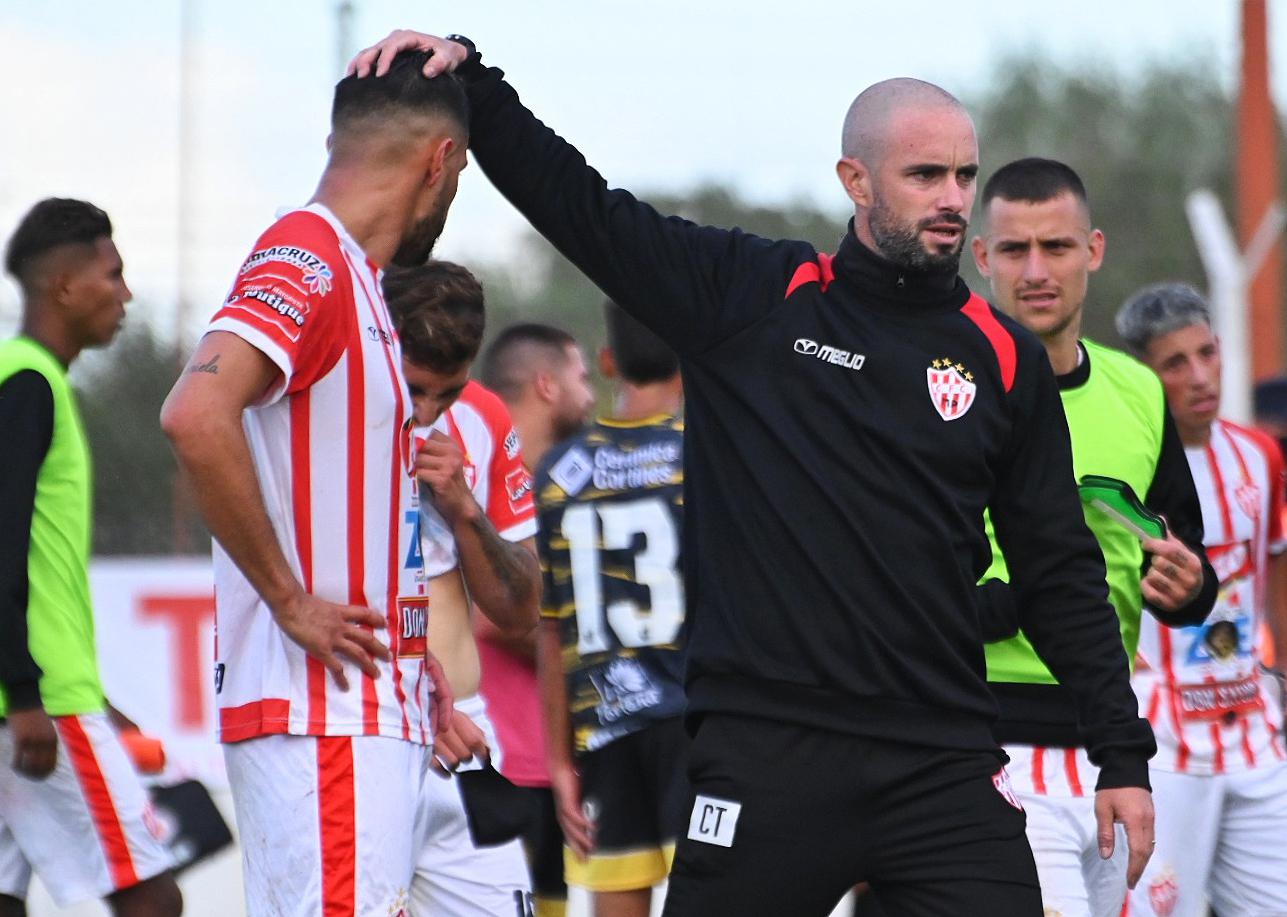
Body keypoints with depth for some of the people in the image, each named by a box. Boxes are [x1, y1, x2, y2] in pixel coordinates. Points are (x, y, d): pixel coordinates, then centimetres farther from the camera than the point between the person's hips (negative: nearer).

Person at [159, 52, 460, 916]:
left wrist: (405, 645, 18)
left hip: (376, 712, 10)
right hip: (323, 716, -10)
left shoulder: (352, 277, 19)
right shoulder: (308, 261, -11)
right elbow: (197, 416, -28)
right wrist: (293, 606, -20)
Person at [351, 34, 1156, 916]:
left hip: (946, 767, 2)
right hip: (766, 754, -2)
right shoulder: (750, 299, 4)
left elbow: (1061, 574, 11)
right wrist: (464, 76, -7)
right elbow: (572, 199, 4)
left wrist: (1123, 755, 8)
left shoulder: (1005, 359, 8)